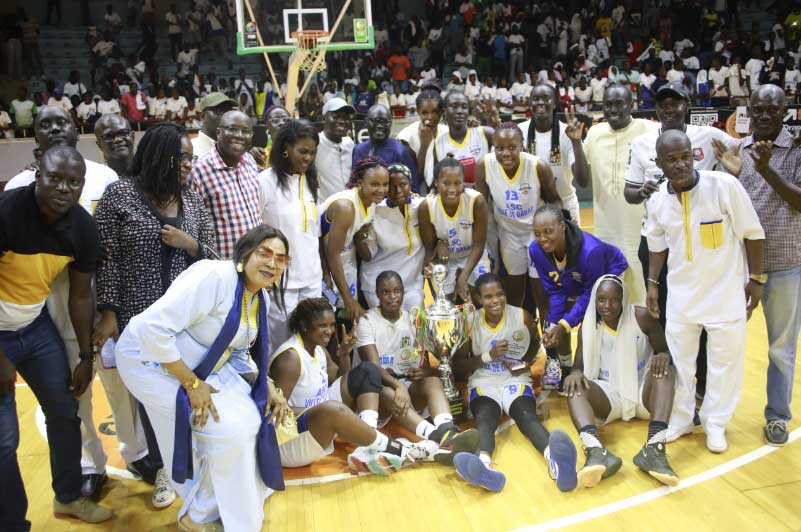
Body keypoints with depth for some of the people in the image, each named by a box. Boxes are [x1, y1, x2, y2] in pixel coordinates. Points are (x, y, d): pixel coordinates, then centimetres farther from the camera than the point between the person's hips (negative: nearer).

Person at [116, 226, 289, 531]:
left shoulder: (261, 299, 2)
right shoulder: (214, 277, -28)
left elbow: (238, 352, 11)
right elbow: (153, 327, -34)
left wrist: (267, 389, -4)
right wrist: (192, 384, -28)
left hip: (204, 366, 9)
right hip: (153, 360, -9)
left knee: (251, 420, 0)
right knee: (228, 429, -16)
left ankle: (240, 503, 24)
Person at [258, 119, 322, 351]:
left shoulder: (311, 180, 10)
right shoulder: (265, 181, -9)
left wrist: (321, 270, 16)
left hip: (312, 277, 5)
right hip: (280, 278, -5)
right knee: (280, 344, 1)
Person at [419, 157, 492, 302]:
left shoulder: (477, 201, -31)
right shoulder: (426, 207, -28)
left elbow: (478, 245, -22)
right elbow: (429, 247, -16)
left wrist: (463, 278, -29)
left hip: (473, 255, 0)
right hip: (443, 258, 1)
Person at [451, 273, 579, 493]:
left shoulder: (522, 317, -1)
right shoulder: (471, 323, -3)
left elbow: (536, 342, 21)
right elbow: (458, 364, 2)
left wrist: (526, 362, 0)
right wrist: (488, 356, -13)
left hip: (516, 380, 0)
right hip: (483, 382, 0)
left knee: (526, 415, -34)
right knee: (484, 418, -35)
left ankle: (555, 459, -65)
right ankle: (483, 464, -67)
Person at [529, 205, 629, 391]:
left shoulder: (590, 250, -43)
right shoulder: (536, 250, -28)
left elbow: (592, 294, -30)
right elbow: (555, 290, -16)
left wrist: (565, 324, -34)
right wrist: (553, 325, -25)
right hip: (574, 285, 5)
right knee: (558, 324, -1)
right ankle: (564, 368, 22)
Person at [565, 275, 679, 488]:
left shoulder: (642, 317, -7)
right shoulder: (588, 327, -3)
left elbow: (666, 351, -2)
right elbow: (578, 366, -1)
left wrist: (664, 356, -28)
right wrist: (576, 373, -27)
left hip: (644, 391, -1)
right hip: (610, 395, 1)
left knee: (665, 368, -31)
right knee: (575, 386, -27)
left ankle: (653, 448, -48)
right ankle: (596, 451, -55)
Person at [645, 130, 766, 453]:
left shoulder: (725, 185, -19)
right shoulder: (657, 200, -7)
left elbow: (752, 233, -10)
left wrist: (756, 279, -7)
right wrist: (652, 283, 8)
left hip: (725, 292, -3)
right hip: (681, 294, 3)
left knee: (725, 362, 10)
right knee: (679, 360, 14)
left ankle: (715, 424, 30)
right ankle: (680, 419, 33)